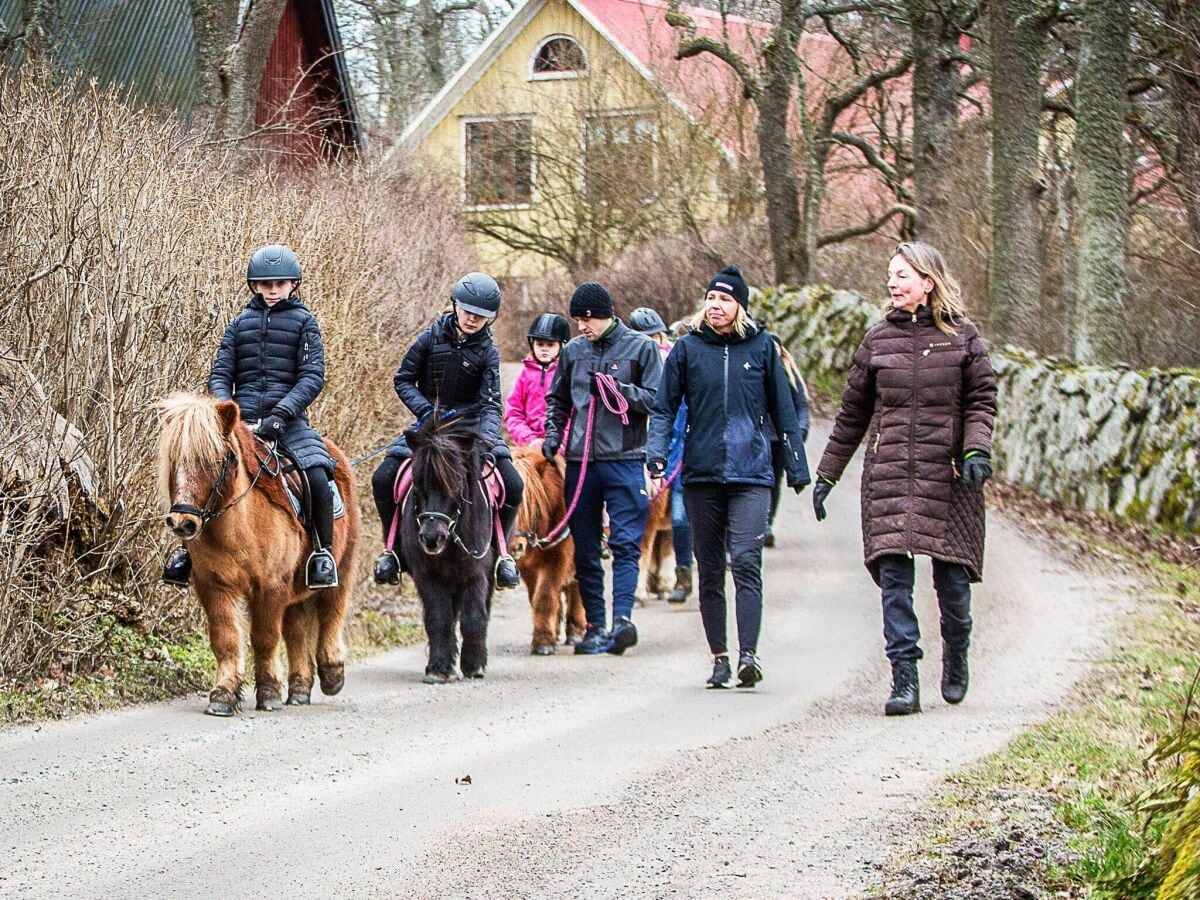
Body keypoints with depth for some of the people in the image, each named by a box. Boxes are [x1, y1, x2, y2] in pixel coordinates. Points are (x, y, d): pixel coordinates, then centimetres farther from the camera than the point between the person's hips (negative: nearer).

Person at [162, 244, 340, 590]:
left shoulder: (303, 322, 8)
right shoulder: (240, 323, 16)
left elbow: (312, 376, -3)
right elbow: (220, 374, 12)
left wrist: (282, 413, -18)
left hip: (288, 420, -3)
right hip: (241, 419, 3)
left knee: (317, 476, -26)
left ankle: (323, 553, -8)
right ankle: (189, 548, 4)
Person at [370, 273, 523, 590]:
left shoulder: (487, 351, -4)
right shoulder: (433, 337, -4)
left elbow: (491, 402, -11)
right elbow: (403, 380, 2)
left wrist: (487, 436, -30)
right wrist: (425, 411, -14)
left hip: (471, 423, 0)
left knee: (512, 485, -19)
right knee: (383, 479, -18)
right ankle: (392, 546, 2)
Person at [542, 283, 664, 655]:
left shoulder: (641, 347, 1)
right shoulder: (573, 351, 12)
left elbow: (657, 400, -3)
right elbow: (557, 400, 24)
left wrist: (619, 391, -16)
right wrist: (552, 435, 8)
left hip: (624, 459, -4)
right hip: (580, 460, 4)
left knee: (625, 542, -12)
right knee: (585, 548, 6)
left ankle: (622, 617, -20)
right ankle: (595, 625, 11)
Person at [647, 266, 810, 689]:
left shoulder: (761, 347, 5)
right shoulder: (688, 348, 6)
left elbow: (783, 411, 11)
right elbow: (665, 406, 8)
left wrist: (797, 468, 11)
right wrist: (656, 449, -9)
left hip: (750, 474, -2)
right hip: (701, 474, 2)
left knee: (746, 562, -15)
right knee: (710, 570, 6)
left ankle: (748, 654, -21)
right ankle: (719, 657, 13)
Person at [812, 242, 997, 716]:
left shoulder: (962, 336, 5)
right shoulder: (878, 339, 10)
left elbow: (981, 399, 2)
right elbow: (853, 413, 15)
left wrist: (977, 449, -16)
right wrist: (826, 475, 15)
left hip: (947, 474, -1)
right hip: (888, 474, 2)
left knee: (952, 577, 1)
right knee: (893, 574, -9)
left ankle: (956, 657, 29)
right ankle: (904, 679, -10)